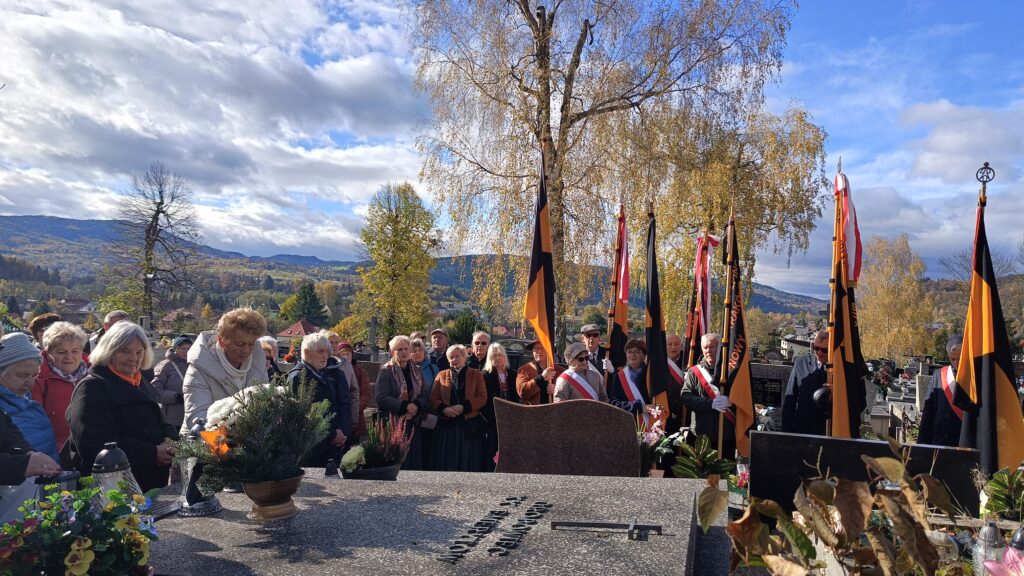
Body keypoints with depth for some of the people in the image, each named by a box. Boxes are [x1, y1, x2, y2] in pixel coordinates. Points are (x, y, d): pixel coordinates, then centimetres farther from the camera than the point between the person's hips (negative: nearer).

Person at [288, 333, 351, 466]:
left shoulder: (335, 373, 13)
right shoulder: (297, 377, -7)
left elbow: (345, 403, 8)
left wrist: (343, 431, -8)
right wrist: (332, 434, -12)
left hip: (336, 441, 6)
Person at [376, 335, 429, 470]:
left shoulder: (416, 371, 12)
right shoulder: (386, 371, -4)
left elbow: (424, 395, 9)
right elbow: (381, 398, -14)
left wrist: (416, 406, -12)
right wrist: (405, 406, -18)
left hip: (412, 423, 5)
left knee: (413, 461, 5)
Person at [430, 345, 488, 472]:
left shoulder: (476, 374, 9)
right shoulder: (442, 375, 14)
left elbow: (482, 398, -2)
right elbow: (433, 399, 7)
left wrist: (464, 407, -15)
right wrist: (443, 409, -13)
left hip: (469, 426, -2)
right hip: (446, 425, 2)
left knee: (468, 461, -1)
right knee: (446, 462, 1)